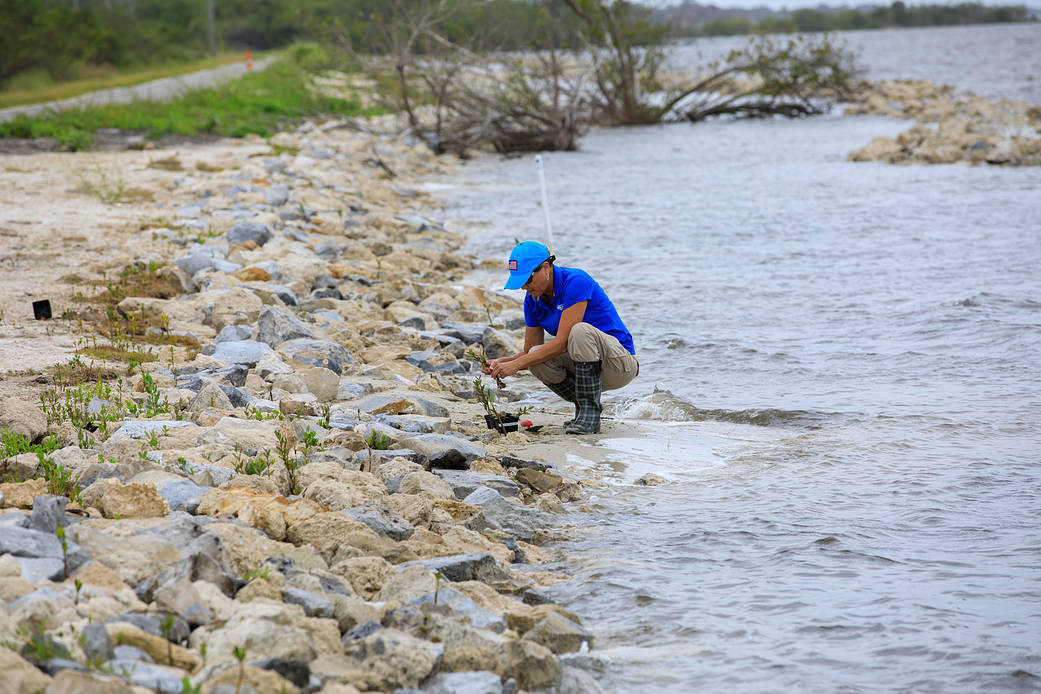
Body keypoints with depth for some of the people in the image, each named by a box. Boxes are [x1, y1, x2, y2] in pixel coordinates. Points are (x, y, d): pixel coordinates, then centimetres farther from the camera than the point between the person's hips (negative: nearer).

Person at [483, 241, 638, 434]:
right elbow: (530, 351, 8)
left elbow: (562, 342, -26)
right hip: (587, 366, 7)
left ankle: (590, 414, -26)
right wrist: (501, 362, -12)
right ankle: (582, 407, -3)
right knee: (537, 356, -18)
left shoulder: (576, 281, -22)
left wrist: (516, 364, -26)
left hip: (622, 363, -7)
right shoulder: (533, 300, 1)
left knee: (580, 330, -34)